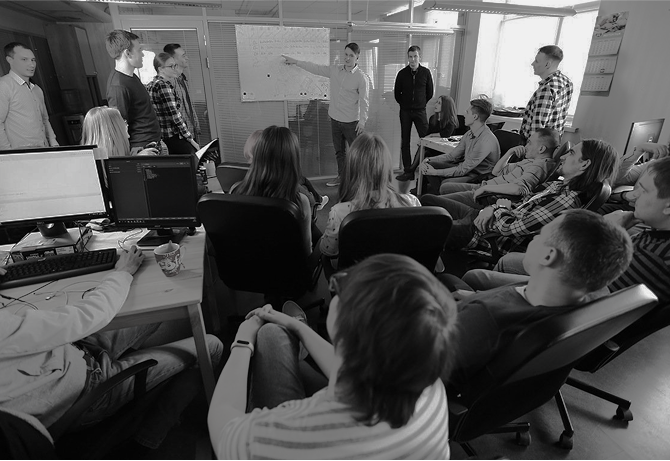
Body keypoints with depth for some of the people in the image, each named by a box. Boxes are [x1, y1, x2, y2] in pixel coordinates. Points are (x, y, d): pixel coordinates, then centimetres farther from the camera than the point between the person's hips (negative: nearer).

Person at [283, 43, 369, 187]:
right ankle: (341, 176, 28)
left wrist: (362, 120, -20)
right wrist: (295, 61, 15)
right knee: (339, 151, 15)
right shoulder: (335, 70, 5)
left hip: (351, 121, -6)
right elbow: (316, 68, 13)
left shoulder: (361, 77, -10)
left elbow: (364, 101, -12)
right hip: (335, 119, 6)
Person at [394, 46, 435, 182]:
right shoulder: (402, 73, 1)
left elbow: (430, 93, 10)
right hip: (405, 112, 1)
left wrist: (421, 103, 10)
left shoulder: (426, 72, 1)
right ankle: (408, 171, 10)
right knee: (405, 142, 2)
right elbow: (397, 93, 11)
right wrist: (405, 104, 11)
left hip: (420, 111, -1)